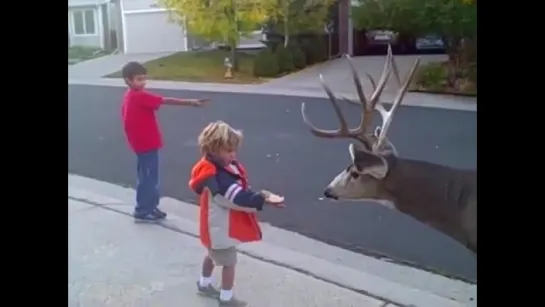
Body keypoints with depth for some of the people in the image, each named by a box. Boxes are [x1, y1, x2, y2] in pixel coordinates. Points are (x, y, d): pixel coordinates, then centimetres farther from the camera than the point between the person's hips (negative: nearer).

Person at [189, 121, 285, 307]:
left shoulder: (226, 167, 0)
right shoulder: (216, 175, -31)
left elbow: (242, 191, -1)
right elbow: (239, 198, -36)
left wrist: (259, 198, -12)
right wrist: (261, 199, -34)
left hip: (221, 226, 10)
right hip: (221, 228, -10)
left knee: (213, 255, 28)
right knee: (229, 262, 5)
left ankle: (204, 284, 49)